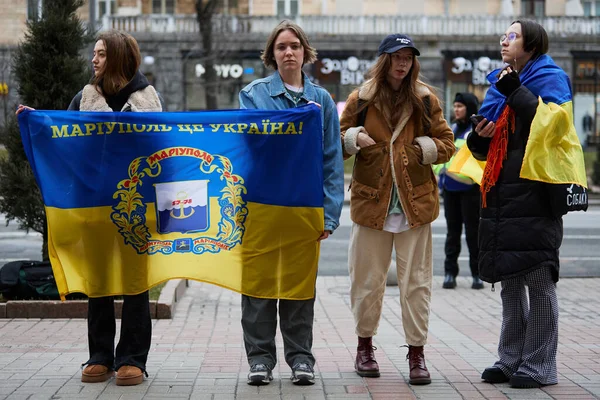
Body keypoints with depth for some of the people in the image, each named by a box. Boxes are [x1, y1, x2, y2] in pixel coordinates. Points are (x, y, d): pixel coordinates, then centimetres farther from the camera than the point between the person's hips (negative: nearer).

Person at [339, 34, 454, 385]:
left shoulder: (425, 99, 6)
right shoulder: (361, 99, 5)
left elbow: (447, 143, 11)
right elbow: (338, 142, 11)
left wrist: (426, 148, -8)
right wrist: (353, 138, -10)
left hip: (414, 202, 0)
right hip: (371, 200, 0)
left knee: (417, 282, 0)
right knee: (368, 279, 6)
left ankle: (417, 353, 7)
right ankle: (365, 345, 23)